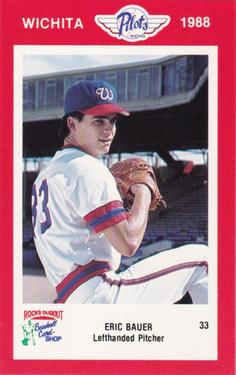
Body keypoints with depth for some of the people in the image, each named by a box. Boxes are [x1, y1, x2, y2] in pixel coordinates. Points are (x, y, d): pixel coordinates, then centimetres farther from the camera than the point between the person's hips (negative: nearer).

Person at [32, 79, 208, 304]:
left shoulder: (47, 172, 18)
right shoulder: (88, 170, -12)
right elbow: (128, 243, -20)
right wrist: (143, 192, -3)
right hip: (98, 297, -10)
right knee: (200, 257, -3)